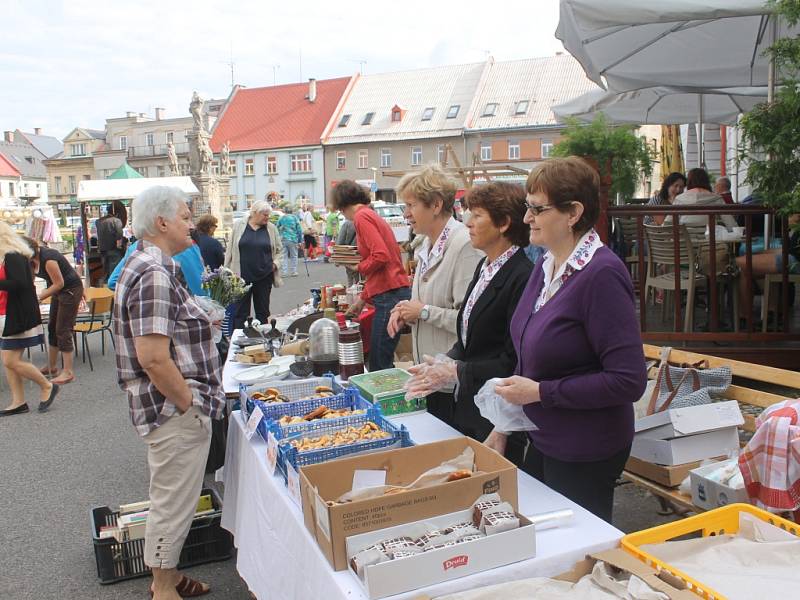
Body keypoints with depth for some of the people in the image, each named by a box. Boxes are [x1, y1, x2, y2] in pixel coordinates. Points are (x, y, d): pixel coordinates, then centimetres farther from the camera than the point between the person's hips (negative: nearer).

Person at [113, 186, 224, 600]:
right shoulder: (155, 276, -23)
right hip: (175, 411, -11)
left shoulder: (147, 266, 10)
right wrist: (189, 405, -18)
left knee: (171, 500, 23)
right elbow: (154, 359, -28)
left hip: (171, 409, 11)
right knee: (172, 503, 6)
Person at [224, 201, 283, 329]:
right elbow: (230, 249, 5)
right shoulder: (239, 226, 2)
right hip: (241, 277, -1)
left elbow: (279, 250, 13)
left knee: (263, 311, 9)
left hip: (264, 277, 2)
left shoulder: (271, 228, 5)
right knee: (241, 312, 2)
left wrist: (276, 263, -4)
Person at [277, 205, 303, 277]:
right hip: (293, 239, -1)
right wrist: (300, 241, 5)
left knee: (283, 256, 4)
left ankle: (283, 272, 0)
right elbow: (299, 230, 1)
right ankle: (294, 272, 10)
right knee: (293, 256, 9)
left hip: (283, 239, 1)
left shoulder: (281, 218, 8)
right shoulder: (295, 218, 3)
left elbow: (277, 229, 7)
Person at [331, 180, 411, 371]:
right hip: (397, 292, 9)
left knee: (379, 365, -5)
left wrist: (358, 267, 0)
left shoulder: (362, 217, -7)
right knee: (383, 362, 13)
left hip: (389, 296, -9)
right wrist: (363, 299, 31)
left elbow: (381, 256, -19)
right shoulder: (373, 216, 21)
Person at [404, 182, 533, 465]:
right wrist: (442, 366, 0)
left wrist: (456, 371, -17)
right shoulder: (484, 266, 9)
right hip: (468, 407, 8)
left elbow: (514, 362, -20)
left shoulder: (523, 277, -20)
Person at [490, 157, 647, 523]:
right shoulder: (547, 265, 4)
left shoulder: (601, 275, -22)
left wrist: (540, 392, -21)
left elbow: (629, 380, -24)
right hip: (542, 441, 8)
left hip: (585, 457, -8)